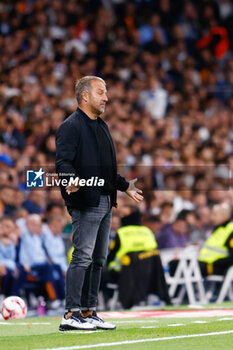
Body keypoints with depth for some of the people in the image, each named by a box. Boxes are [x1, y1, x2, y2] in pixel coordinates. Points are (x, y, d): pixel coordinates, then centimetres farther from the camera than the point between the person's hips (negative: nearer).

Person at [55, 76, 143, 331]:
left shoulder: (101, 126, 22)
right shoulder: (71, 126, -8)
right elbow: (62, 161, -18)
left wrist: (125, 186, 29)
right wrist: (71, 180, -35)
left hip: (105, 203, 9)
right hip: (85, 203, -9)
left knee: (98, 259, 10)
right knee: (82, 257, -12)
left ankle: (88, 313, 15)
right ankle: (71, 315, -11)